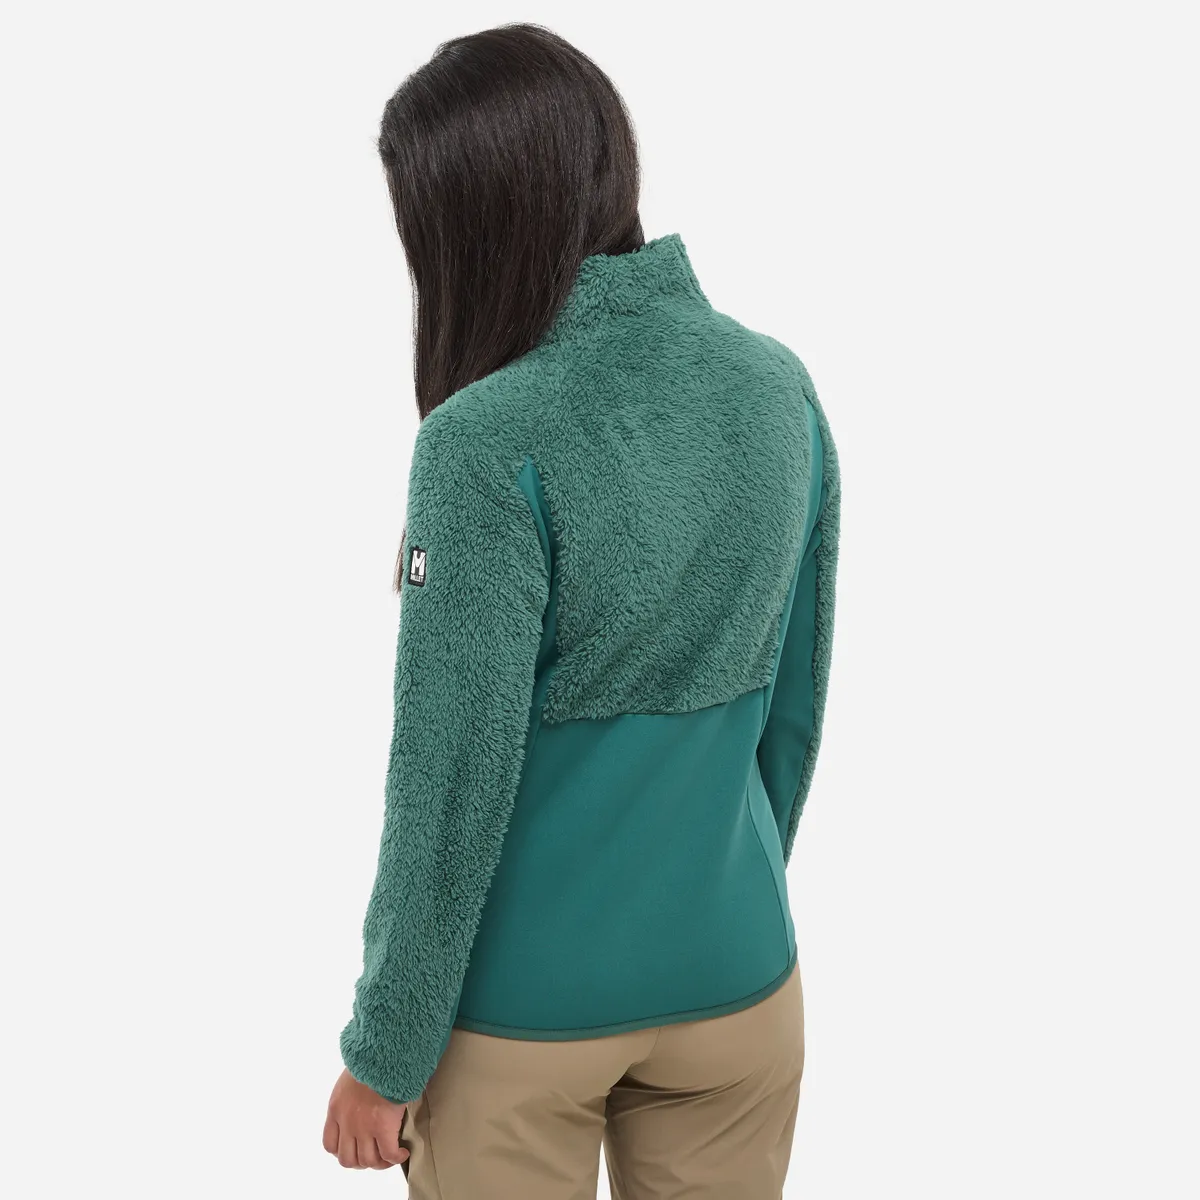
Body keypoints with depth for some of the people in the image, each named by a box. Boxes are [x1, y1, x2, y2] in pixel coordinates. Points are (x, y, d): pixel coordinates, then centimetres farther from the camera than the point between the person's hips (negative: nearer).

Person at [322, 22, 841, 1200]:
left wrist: (385, 1053, -5)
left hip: (521, 1009, -4)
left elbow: (454, 782, -18)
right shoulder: (782, 390, -5)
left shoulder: (487, 444, -22)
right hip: (737, 983, 5)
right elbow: (795, 704, 4)